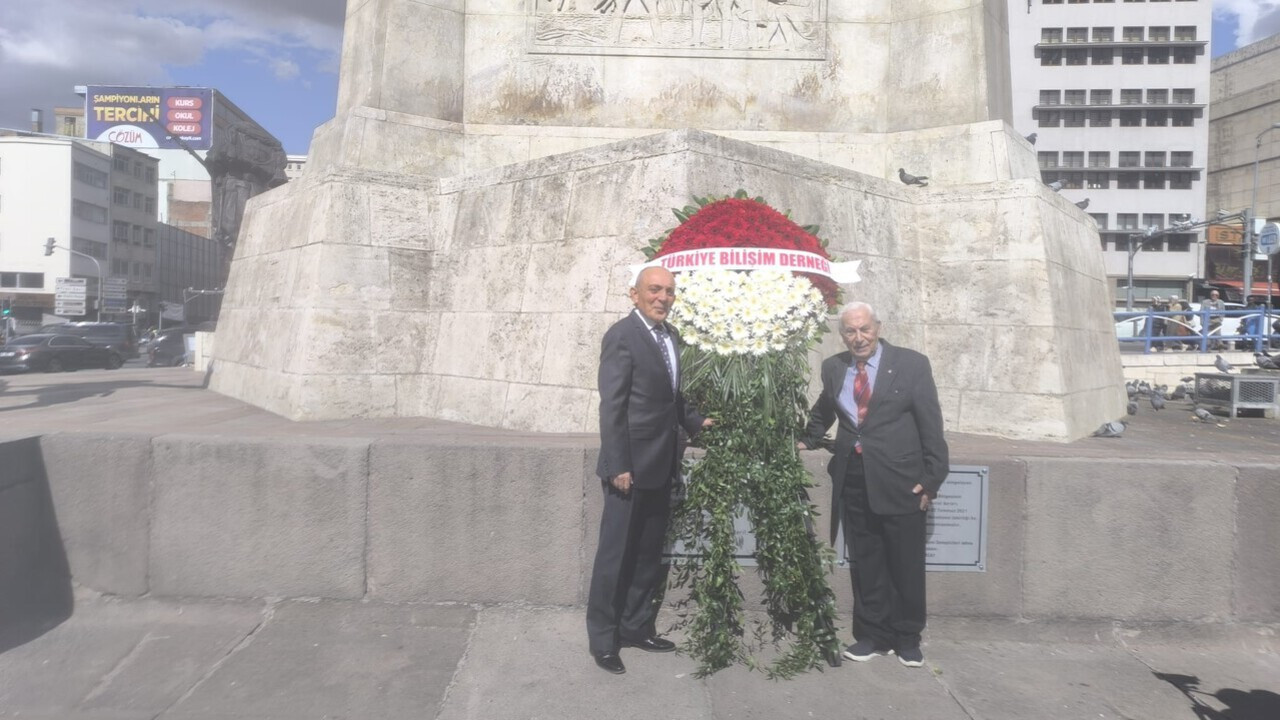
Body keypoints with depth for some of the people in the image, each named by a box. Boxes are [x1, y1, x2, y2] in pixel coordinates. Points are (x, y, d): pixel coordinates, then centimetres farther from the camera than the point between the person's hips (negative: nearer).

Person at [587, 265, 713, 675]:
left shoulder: (670, 336, 10)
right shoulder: (622, 336, -14)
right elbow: (611, 406, -18)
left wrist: (696, 422, 5)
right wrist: (618, 466, -20)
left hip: (661, 465, 8)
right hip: (631, 466, -8)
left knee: (649, 554, 17)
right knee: (615, 555, 3)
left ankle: (637, 627, 32)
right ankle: (603, 640, 17)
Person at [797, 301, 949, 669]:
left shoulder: (912, 364, -3)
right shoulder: (832, 368, 7)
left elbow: (931, 425, -4)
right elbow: (822, 412, 27)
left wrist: (932, 478, -8)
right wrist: (807, 440, 15)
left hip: (900, 482, -3)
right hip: (853, 481, 3)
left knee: (906, 564, 6)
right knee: (865, 563, 11)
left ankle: (908, 638, 24)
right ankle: (872, 635, 25)